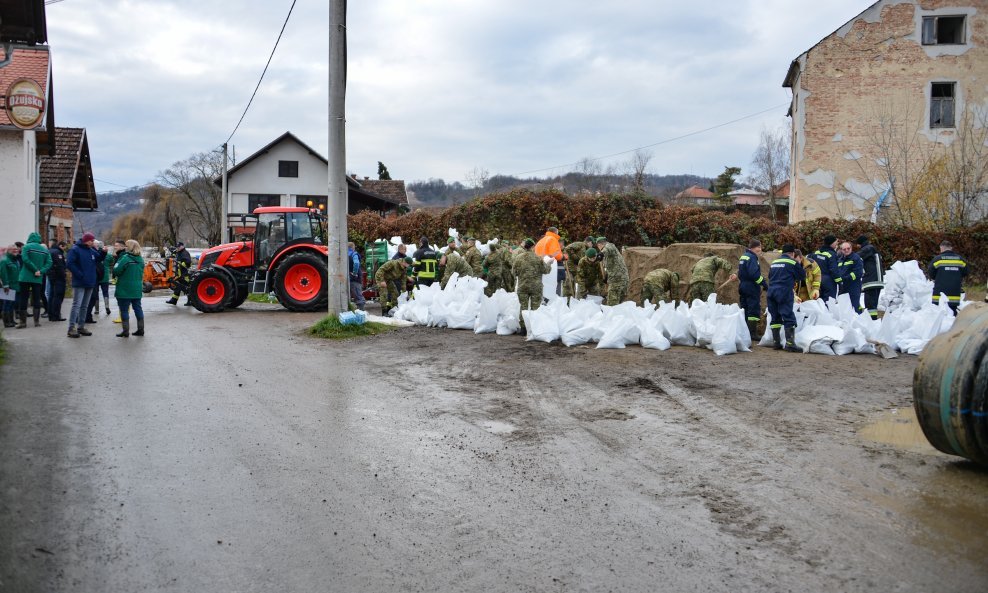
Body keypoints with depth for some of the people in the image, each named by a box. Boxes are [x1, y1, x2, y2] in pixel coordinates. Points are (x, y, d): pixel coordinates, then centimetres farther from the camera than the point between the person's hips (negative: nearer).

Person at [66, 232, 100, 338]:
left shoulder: (92, 251, 13)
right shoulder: (75, 250, -8)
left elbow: (98, 261, 20)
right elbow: (69, 263, -15)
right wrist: (80, 275, -17)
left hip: (90, 283, 7)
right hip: (79, 283, -7)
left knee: (84, 306, 12)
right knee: (76, 305, -10)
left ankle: (81, 327, 19)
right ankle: (71, 328, -9)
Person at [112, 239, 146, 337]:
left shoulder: (125, 258, -16)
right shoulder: (140, 259, 6)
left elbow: (115, 271, -15)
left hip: (125, 290, -6)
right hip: (137, 289, 6)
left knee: (124, 310, 1)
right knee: (137, 308, 12)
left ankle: (125, 330, 3)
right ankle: (141, 329, 15)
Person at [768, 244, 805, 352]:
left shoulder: (774, 262, 18)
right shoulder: (793, 262, 0)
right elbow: (802, 276, 6)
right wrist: (800, 264, 17)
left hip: (771, 292, 6)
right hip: (784, 293, -6)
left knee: (775, 318, 13)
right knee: (789, 318, -6)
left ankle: (776, 342, 14)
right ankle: (790, 343, -13)